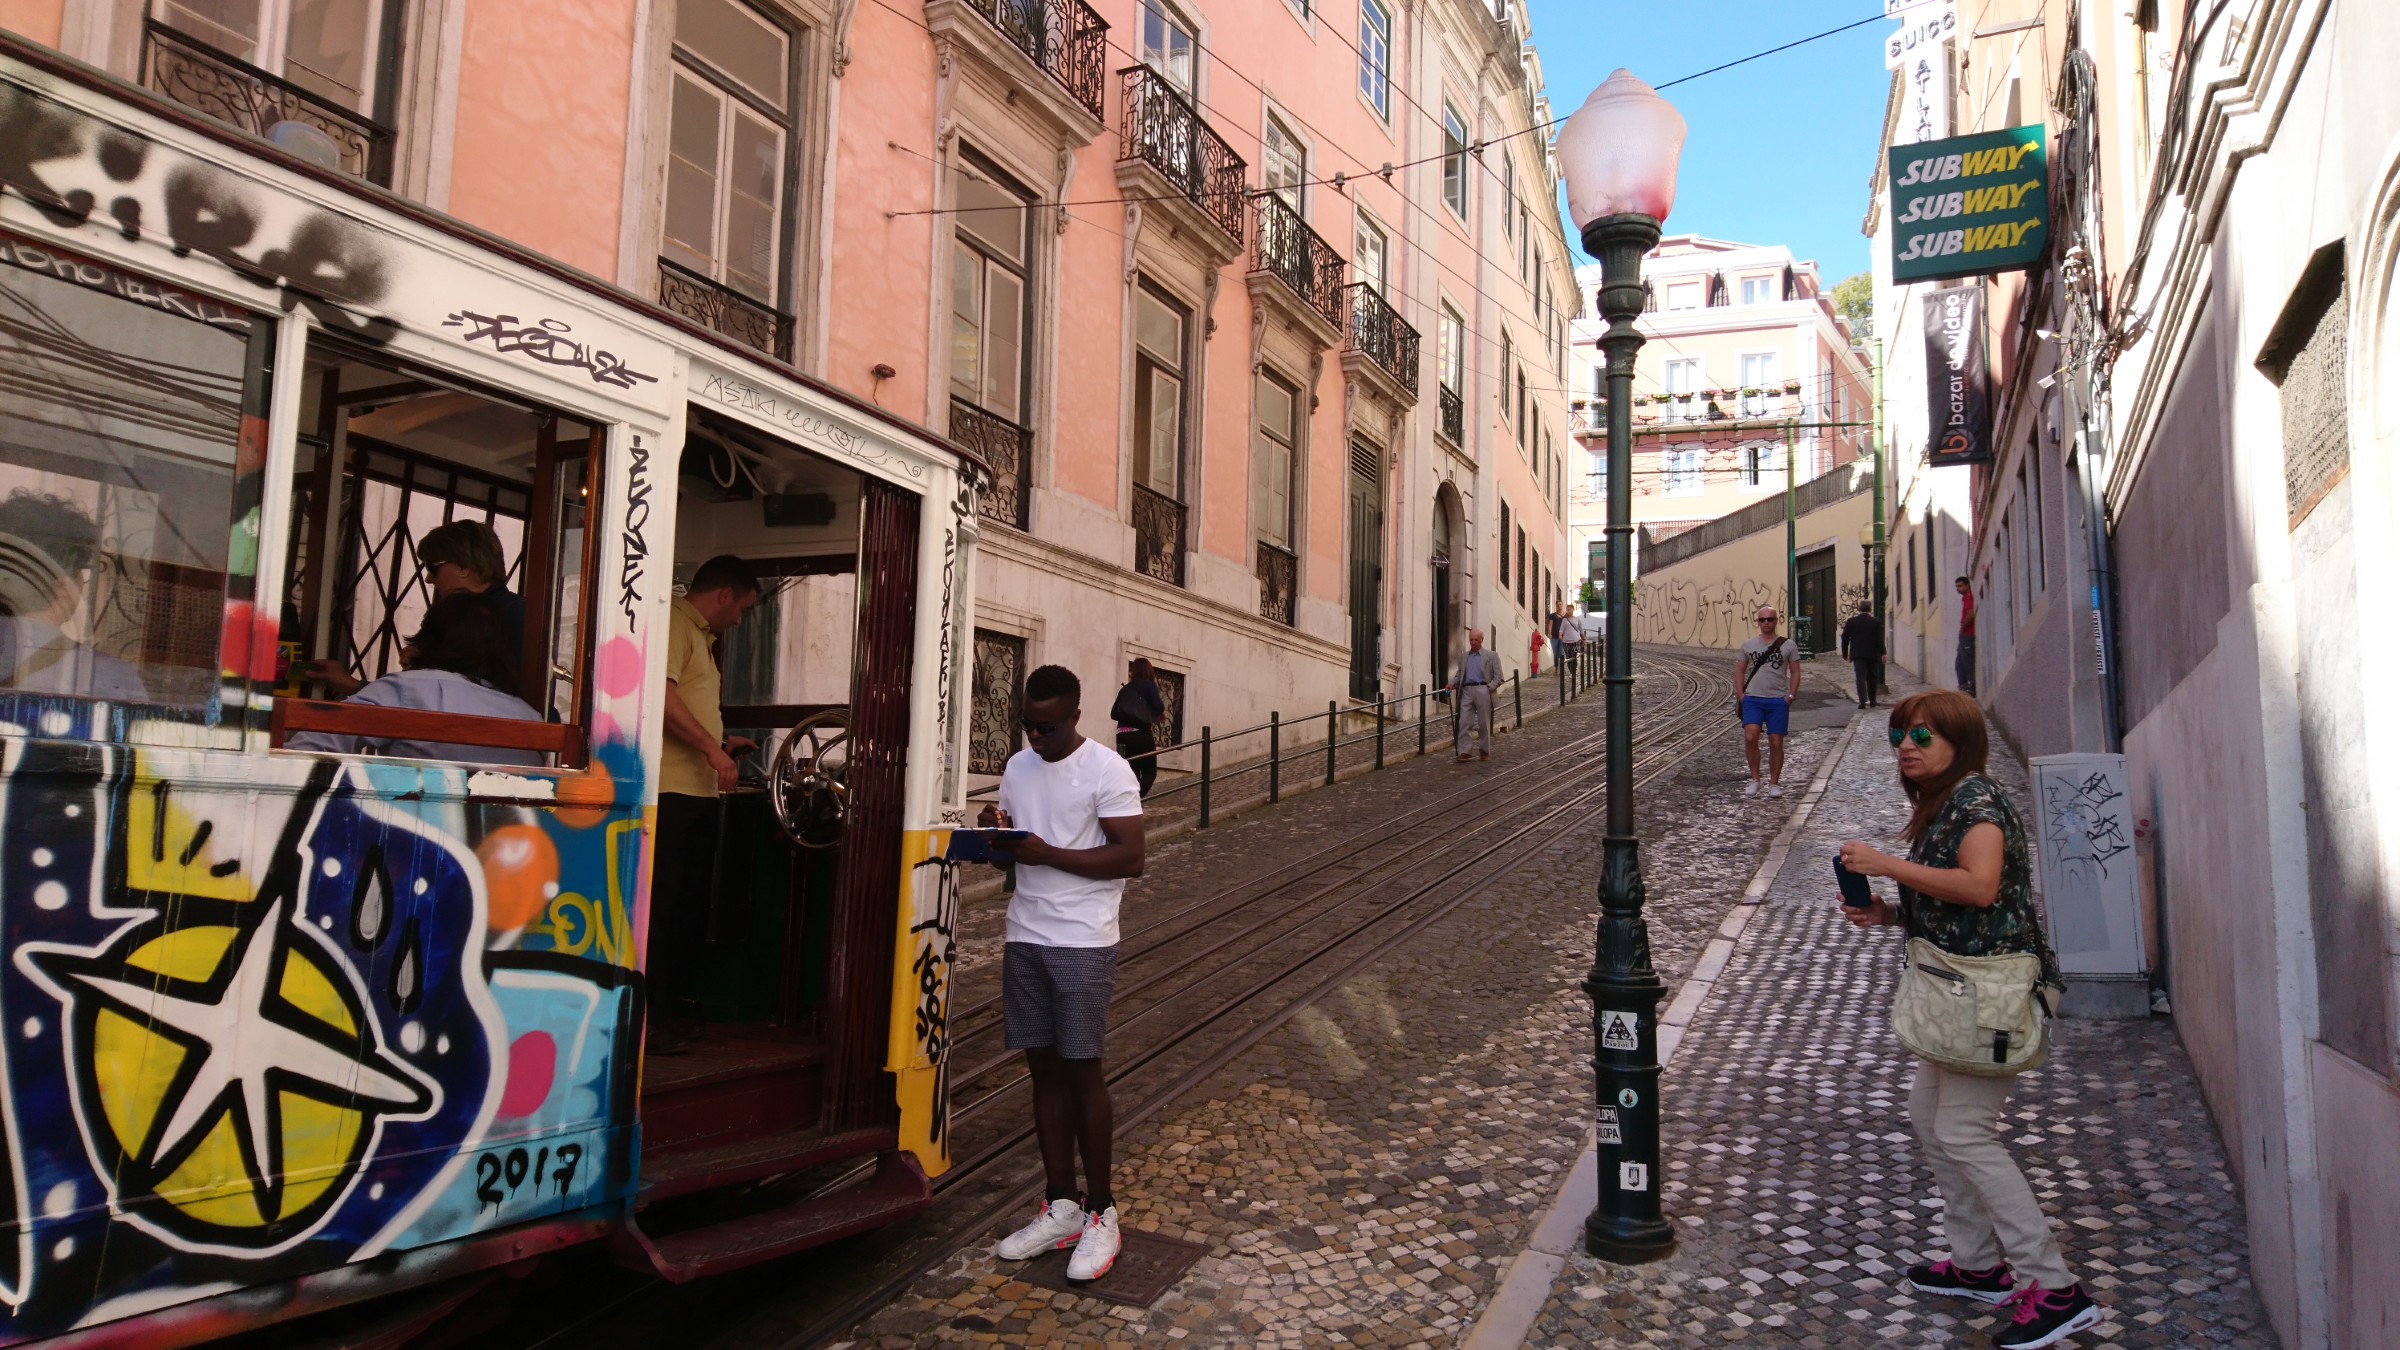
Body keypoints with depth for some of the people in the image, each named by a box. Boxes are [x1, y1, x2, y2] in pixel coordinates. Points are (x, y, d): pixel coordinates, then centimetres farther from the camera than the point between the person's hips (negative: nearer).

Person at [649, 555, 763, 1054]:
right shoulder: (673, 621, -8)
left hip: (698, 793, 10)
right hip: (670, 791, -10)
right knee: (663, 907, -8)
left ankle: (671, 1006, 22)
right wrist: (712, 749, -20)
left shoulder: (698, 634, 23)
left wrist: (721, 745, 23)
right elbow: (661, 694, -21)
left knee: (690, 905, 14)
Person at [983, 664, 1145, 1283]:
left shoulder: (1107, 770, -10)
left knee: (1083, 1070, -2)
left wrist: (1047, 853, -20)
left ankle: (1100, 1212, 10)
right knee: (1044, 1068, 8)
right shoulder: (1018, 766, 12)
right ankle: (1061, 1206, 17)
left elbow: (1130, 858, -14)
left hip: (1083, 942, -6)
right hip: (1024, 937, 6)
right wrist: (997, 833, -4)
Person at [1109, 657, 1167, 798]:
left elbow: (1114, 713, 15)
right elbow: (1158, 706, -13)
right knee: (1149, 772, 4)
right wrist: (1161, 713, 9)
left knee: (1132, 773, 13)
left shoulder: (1125, 689, 15)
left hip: (1123, 735, 5)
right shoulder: (1149, 685, 1)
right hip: (1141, 734, -5)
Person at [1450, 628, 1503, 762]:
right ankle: (1463, 752, -10)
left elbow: (1498, 677, 5)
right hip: (1466, 691, 3)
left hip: (1482, 690, -3)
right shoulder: (1463, 657, 21)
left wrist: (1489, 688, -11)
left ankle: (1484, 751, 12)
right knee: (1464, 722, -7)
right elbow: (1459, 675, 22)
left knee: (1484, 723, 2)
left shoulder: (1491, 657, 9)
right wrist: (1452, 683, 1)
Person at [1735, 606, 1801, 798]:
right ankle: (1754, 779, 0)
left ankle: (1774, 783, 16)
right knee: (1750, 737, -15)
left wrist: (1791, 696, -5)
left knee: (1776, 743, 3)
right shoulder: (1748, 645, 7)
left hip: (1778, 701, -1)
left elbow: (1795, 672, 5)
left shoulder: (1788, 645, 3)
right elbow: (1740, 670, 11)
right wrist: (1740, 694, 0)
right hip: (1753, 699, 1)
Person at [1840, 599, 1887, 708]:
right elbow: (1879, 639, -7)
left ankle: (1863, 701, -21)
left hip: (1857, 654, -1)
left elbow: (1845, 638, 2)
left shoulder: (1851, 621, 1)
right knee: (1872, 678, 13)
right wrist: (1882, 653, -5)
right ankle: (1872, 701, 19)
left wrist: (1845, 653, 11)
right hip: (1872, 654, 1)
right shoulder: (1875, 622, -1)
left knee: (1861, 677, -6)